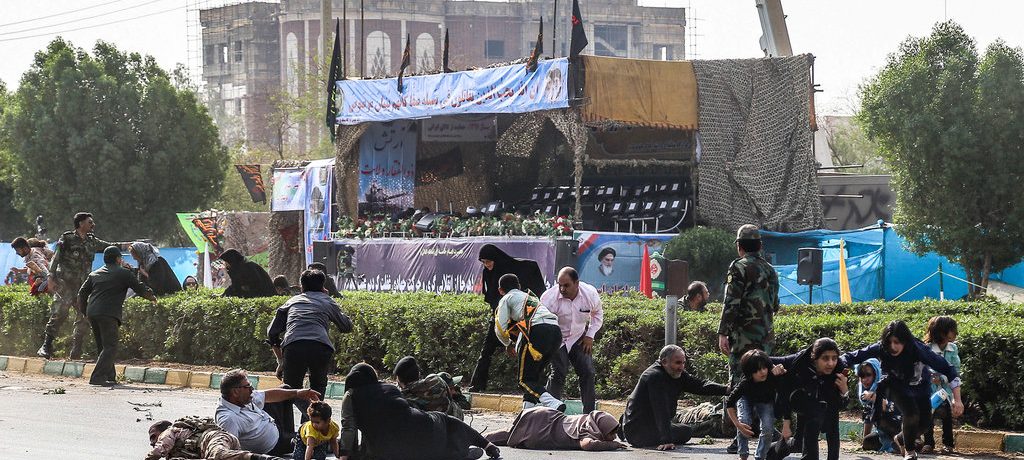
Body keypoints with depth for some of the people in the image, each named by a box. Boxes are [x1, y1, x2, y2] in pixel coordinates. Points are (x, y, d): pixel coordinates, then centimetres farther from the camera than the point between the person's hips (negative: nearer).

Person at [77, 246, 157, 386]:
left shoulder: (94, 274, 21)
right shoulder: (123, 273, 4)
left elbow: (82, 293, 20)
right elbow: (140, 288, 7)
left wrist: (84, 310, 30)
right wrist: (152, 297, 25)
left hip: (92, 313, 7)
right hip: (108, 314, -7)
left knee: (102, 346, 17)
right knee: (110, 347, -7)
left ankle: (110, 376, 19)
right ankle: (97, 377, -20)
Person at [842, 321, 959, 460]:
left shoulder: (918, 350, -36)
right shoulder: (880, 348, -32)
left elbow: (947, 369, -32)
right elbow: (852, 357, -25)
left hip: (920, 387, 1)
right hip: (896, 385, -1)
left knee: (925, 423, -2)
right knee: (911, 413, -23)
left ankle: (902, 439, 31)